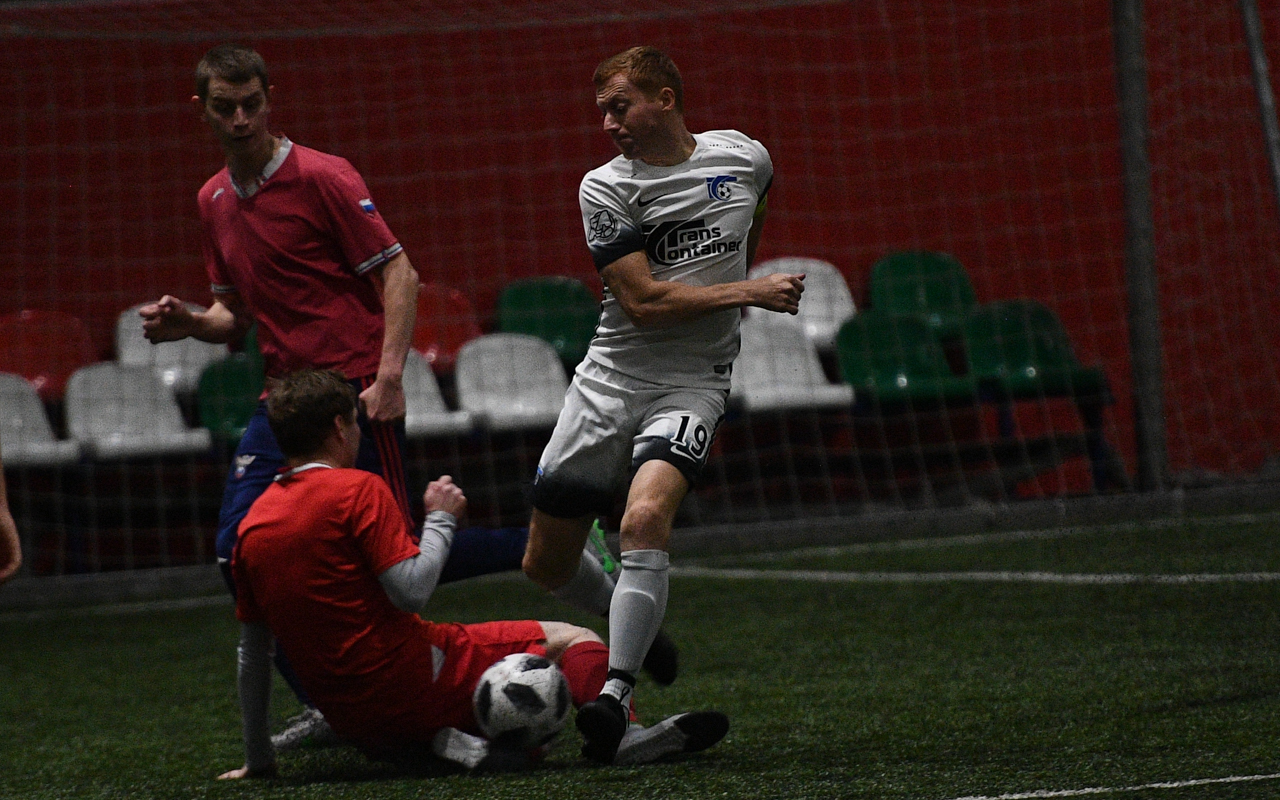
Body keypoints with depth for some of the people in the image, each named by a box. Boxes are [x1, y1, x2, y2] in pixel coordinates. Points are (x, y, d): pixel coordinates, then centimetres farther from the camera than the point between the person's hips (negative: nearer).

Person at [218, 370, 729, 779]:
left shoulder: (251, 525, 11)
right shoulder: (357, 490, -8)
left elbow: (251, 653, 15)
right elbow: (412, 590, -15)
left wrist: (257, 760, 22)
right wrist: (441, 519, 1)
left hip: (353, 724, 6)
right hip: (408, 683, -6)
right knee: (572, 640, 1)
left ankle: (442, 742, 1)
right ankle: (622, 736, -26)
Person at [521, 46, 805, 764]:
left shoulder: (745, 158, 3)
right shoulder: (605, 188, -3)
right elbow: (643, 300, -12)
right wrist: (748, 292, -14)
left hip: (692, 385, -2)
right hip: (611, 378, 2)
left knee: (645, 519, -29)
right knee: (547, 563, 5)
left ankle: (615, 696, -26)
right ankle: (628, 622, 36)